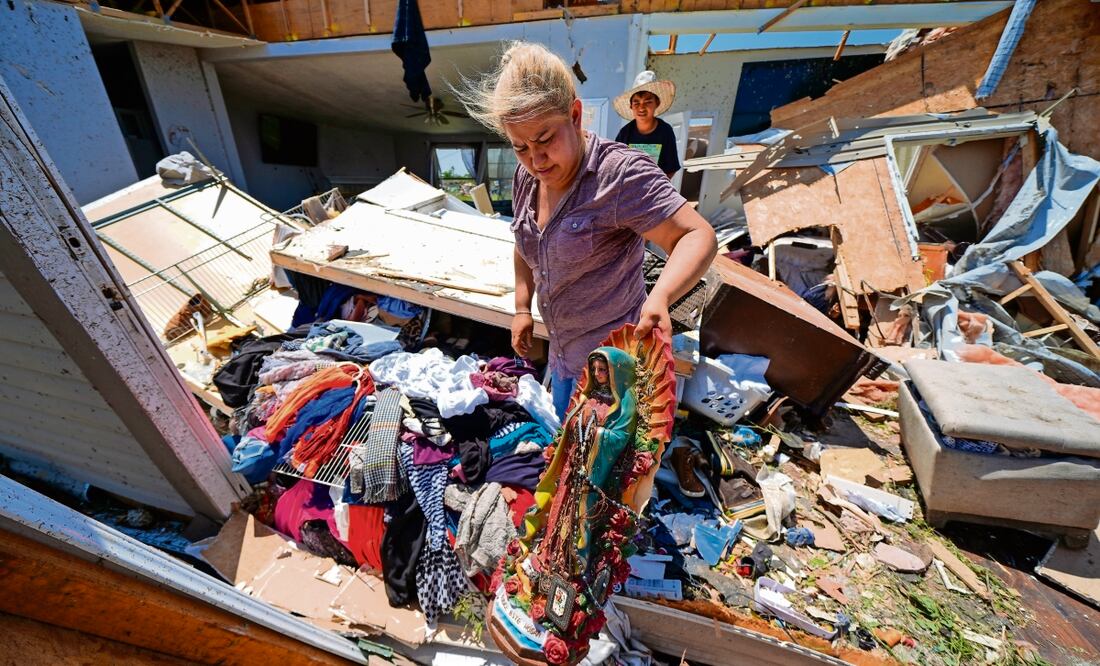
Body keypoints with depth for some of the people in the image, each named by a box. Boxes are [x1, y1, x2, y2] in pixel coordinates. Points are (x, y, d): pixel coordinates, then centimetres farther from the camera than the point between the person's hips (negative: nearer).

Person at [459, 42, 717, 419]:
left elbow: (698, 236, -28)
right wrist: (522, 308, 11)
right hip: (564, 352, 8)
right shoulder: (527, 178, 2)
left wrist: (660, 297, -46)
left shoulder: (620, 173, -23)